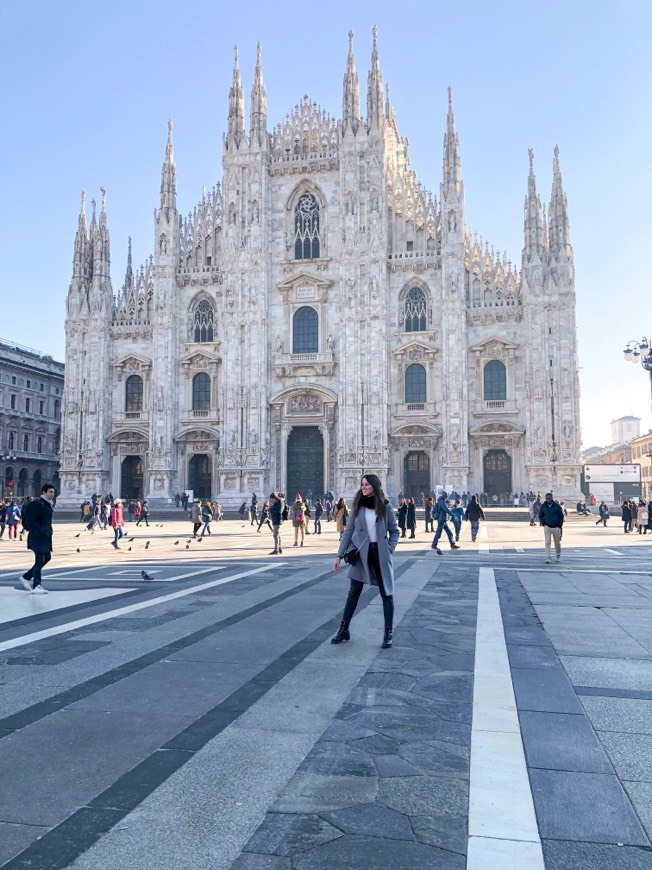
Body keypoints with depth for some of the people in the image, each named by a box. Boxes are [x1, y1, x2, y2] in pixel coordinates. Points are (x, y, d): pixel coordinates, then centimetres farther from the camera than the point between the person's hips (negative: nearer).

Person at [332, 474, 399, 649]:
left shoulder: (385, 506, -3)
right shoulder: (357, 506, 1)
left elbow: (394, 531, 4)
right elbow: (348, 531, 3)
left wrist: (389, 550, -9)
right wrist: (339, 555, 0)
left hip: (380, 553, -1)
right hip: (361, 553, 1)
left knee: (386, 592, 4)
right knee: (354, 592, 6)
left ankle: (388, 633, 13)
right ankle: (344, 629, 16)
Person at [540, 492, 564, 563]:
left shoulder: (557, 506, -3)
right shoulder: (543, 506, 2)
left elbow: (561, 516, 3)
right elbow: (540, 516, 12)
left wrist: (560, 526, -4)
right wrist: (543, 523, -3)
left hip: (556, 527, 0)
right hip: (547, 527, 0)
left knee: (557, 543, 10)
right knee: (547, 543, -9)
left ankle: (558, 556, 32)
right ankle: (548, 558, -10)